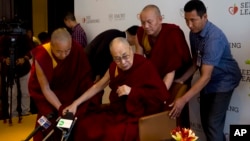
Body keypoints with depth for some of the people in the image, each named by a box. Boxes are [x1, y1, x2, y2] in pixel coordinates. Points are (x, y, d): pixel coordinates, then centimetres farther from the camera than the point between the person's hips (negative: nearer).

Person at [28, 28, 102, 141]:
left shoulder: (77, 50, -26)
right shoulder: (41, 57, -29)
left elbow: (85, 77, -16)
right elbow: (45, 89, -20)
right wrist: (61, 108, -29)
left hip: (68, 88, 2)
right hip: (44, 93, -2)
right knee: (53, 117, -20)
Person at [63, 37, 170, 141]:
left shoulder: (145, 67, -15)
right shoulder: (115, 67, 5)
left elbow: (163, 95, -21)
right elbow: (98, 86, 15)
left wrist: (132, 91, -23)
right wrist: (75, 104, 9)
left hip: (138, 117, -6)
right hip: (116, 112, 7)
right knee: (84, 125, -8)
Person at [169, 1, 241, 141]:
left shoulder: (214, 37, -30)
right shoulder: (194, 33, -6)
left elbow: (206, 76, -35)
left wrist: (184, 99, -40)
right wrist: (182, 79, -6)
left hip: (223, 81, -7)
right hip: (208, 81, 8)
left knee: (213, 123, -10)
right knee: (205, 121, 13)